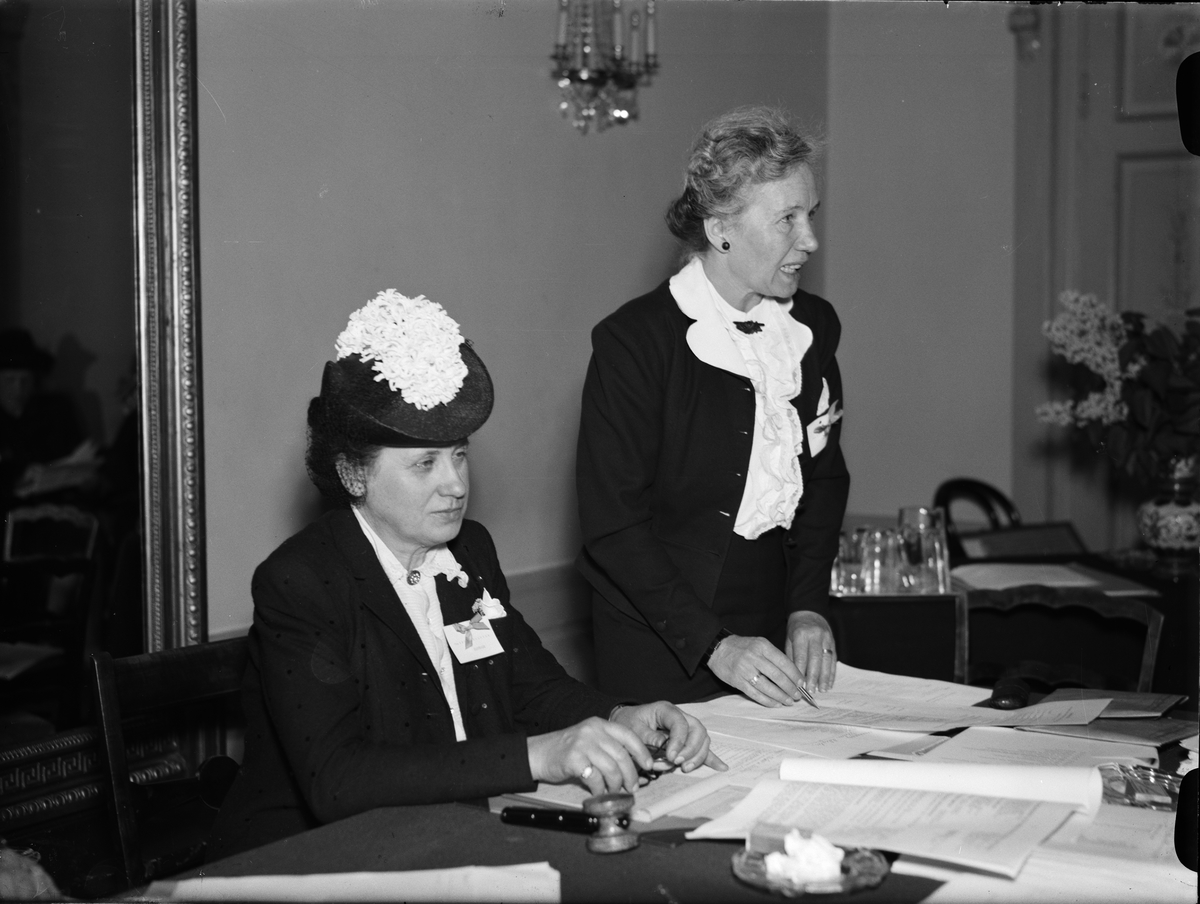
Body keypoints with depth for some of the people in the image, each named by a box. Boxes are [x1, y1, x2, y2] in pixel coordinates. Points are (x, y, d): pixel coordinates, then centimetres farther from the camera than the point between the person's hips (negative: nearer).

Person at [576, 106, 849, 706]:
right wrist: (712, 644, -22)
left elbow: (824, 480, 11)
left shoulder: (813, 327, 4)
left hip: (773, 636, 5)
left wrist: (808, 607, -1)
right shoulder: (632, 341, -15)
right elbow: (613, 522, -17)